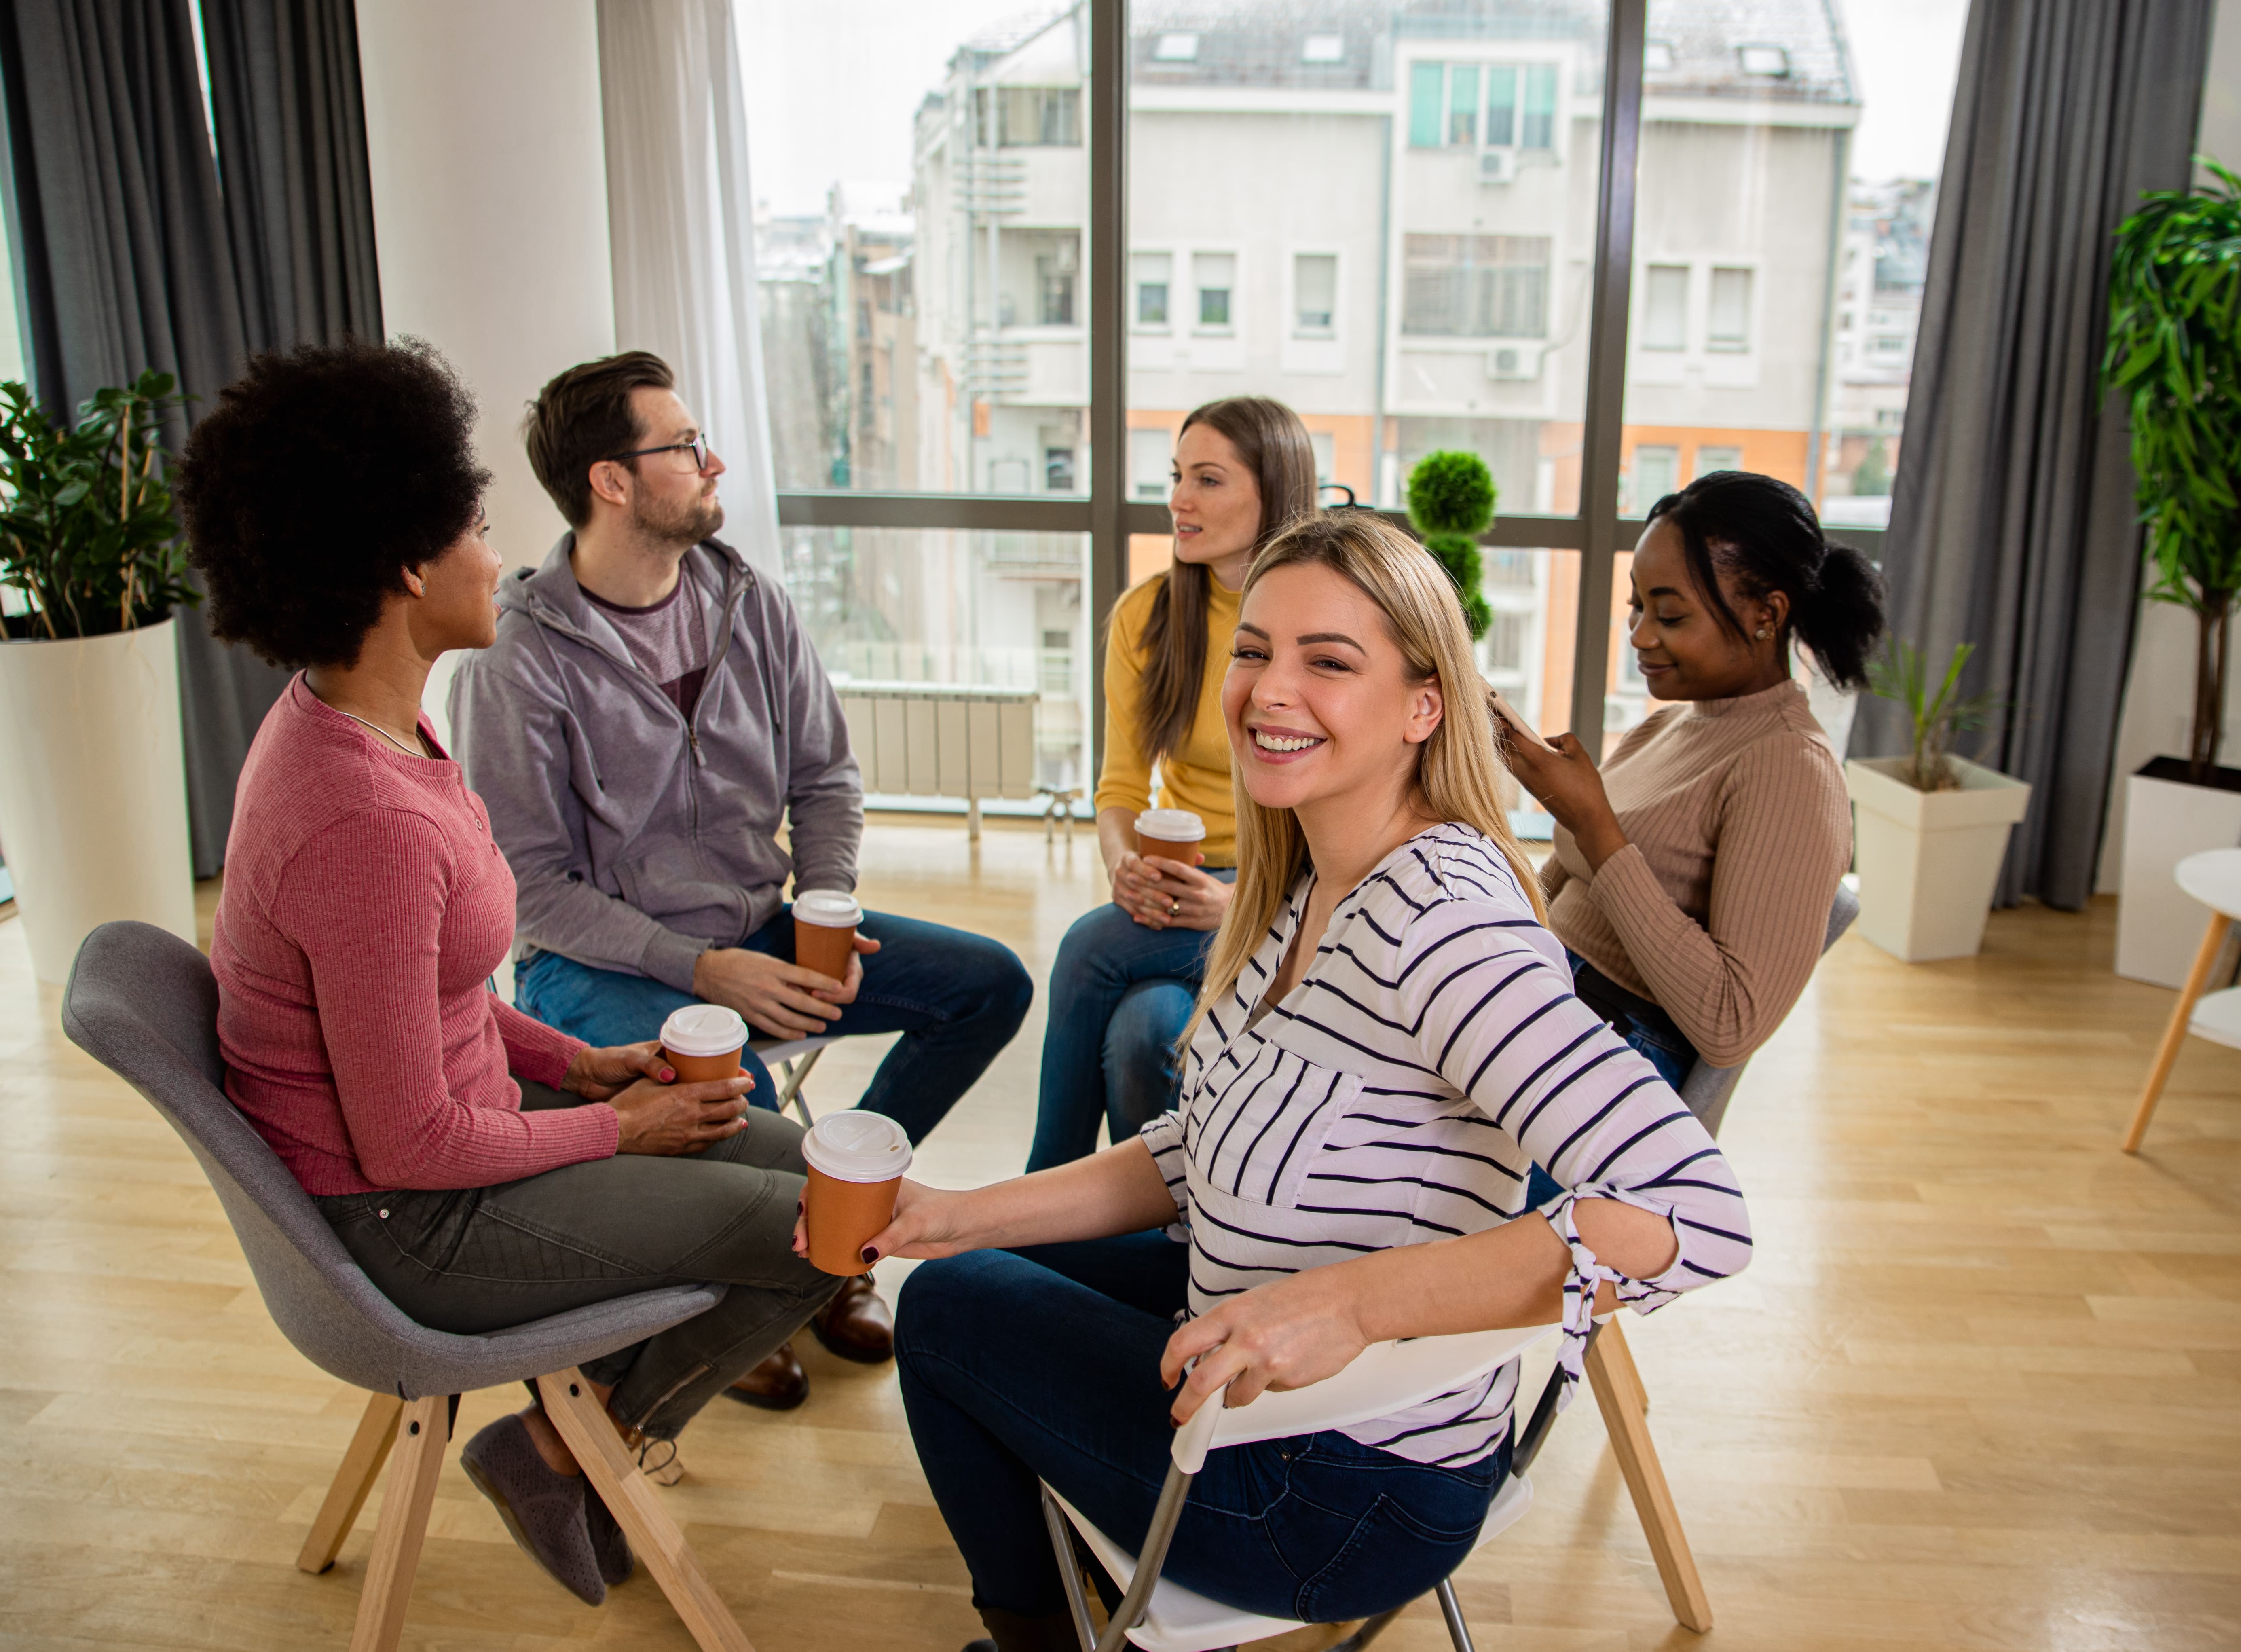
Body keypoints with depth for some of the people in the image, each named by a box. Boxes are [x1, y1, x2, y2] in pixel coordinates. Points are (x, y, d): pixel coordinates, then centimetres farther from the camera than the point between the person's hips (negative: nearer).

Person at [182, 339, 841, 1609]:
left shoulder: (341, 723, 0)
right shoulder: (369, 821, -32)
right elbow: (414, 1146, -26)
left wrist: (576, 1062, 6)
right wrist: (618, 1127, -11)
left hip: (440, 1122, 9)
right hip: (414, 1223, -9)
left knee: (793, 1158, 13)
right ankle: (568, 1451, 12)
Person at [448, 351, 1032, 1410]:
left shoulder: (753, 606, 3)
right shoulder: (517, 657, -14)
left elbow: (826, 780, 8)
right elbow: (529, 886, -15)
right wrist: (701, 968, -23)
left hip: (759, 934, 6)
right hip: (596, 966, -6)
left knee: (991, 982, -5)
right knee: (736, 1099, -36)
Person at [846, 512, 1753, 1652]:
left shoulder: (1435, 919, -30)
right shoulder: (1304, 889, 0)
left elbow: (1693, 1214, -37)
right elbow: (1196, 1154, 7)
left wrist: (1349, 1301, -39)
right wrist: (961, 1214, 1)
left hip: (1353, 1491, -8)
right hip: (1270, 1387, 8)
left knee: (944, 1311, 9)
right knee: (973, 1272, 24)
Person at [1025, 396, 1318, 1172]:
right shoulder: (1145, 614, 4)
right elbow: (1122, 787, 8)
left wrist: (1244, 902, -23)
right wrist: (1124, 865, -15)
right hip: (1178, 889, 4)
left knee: (1093, 947, -27)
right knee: (1141, 1025, -28)